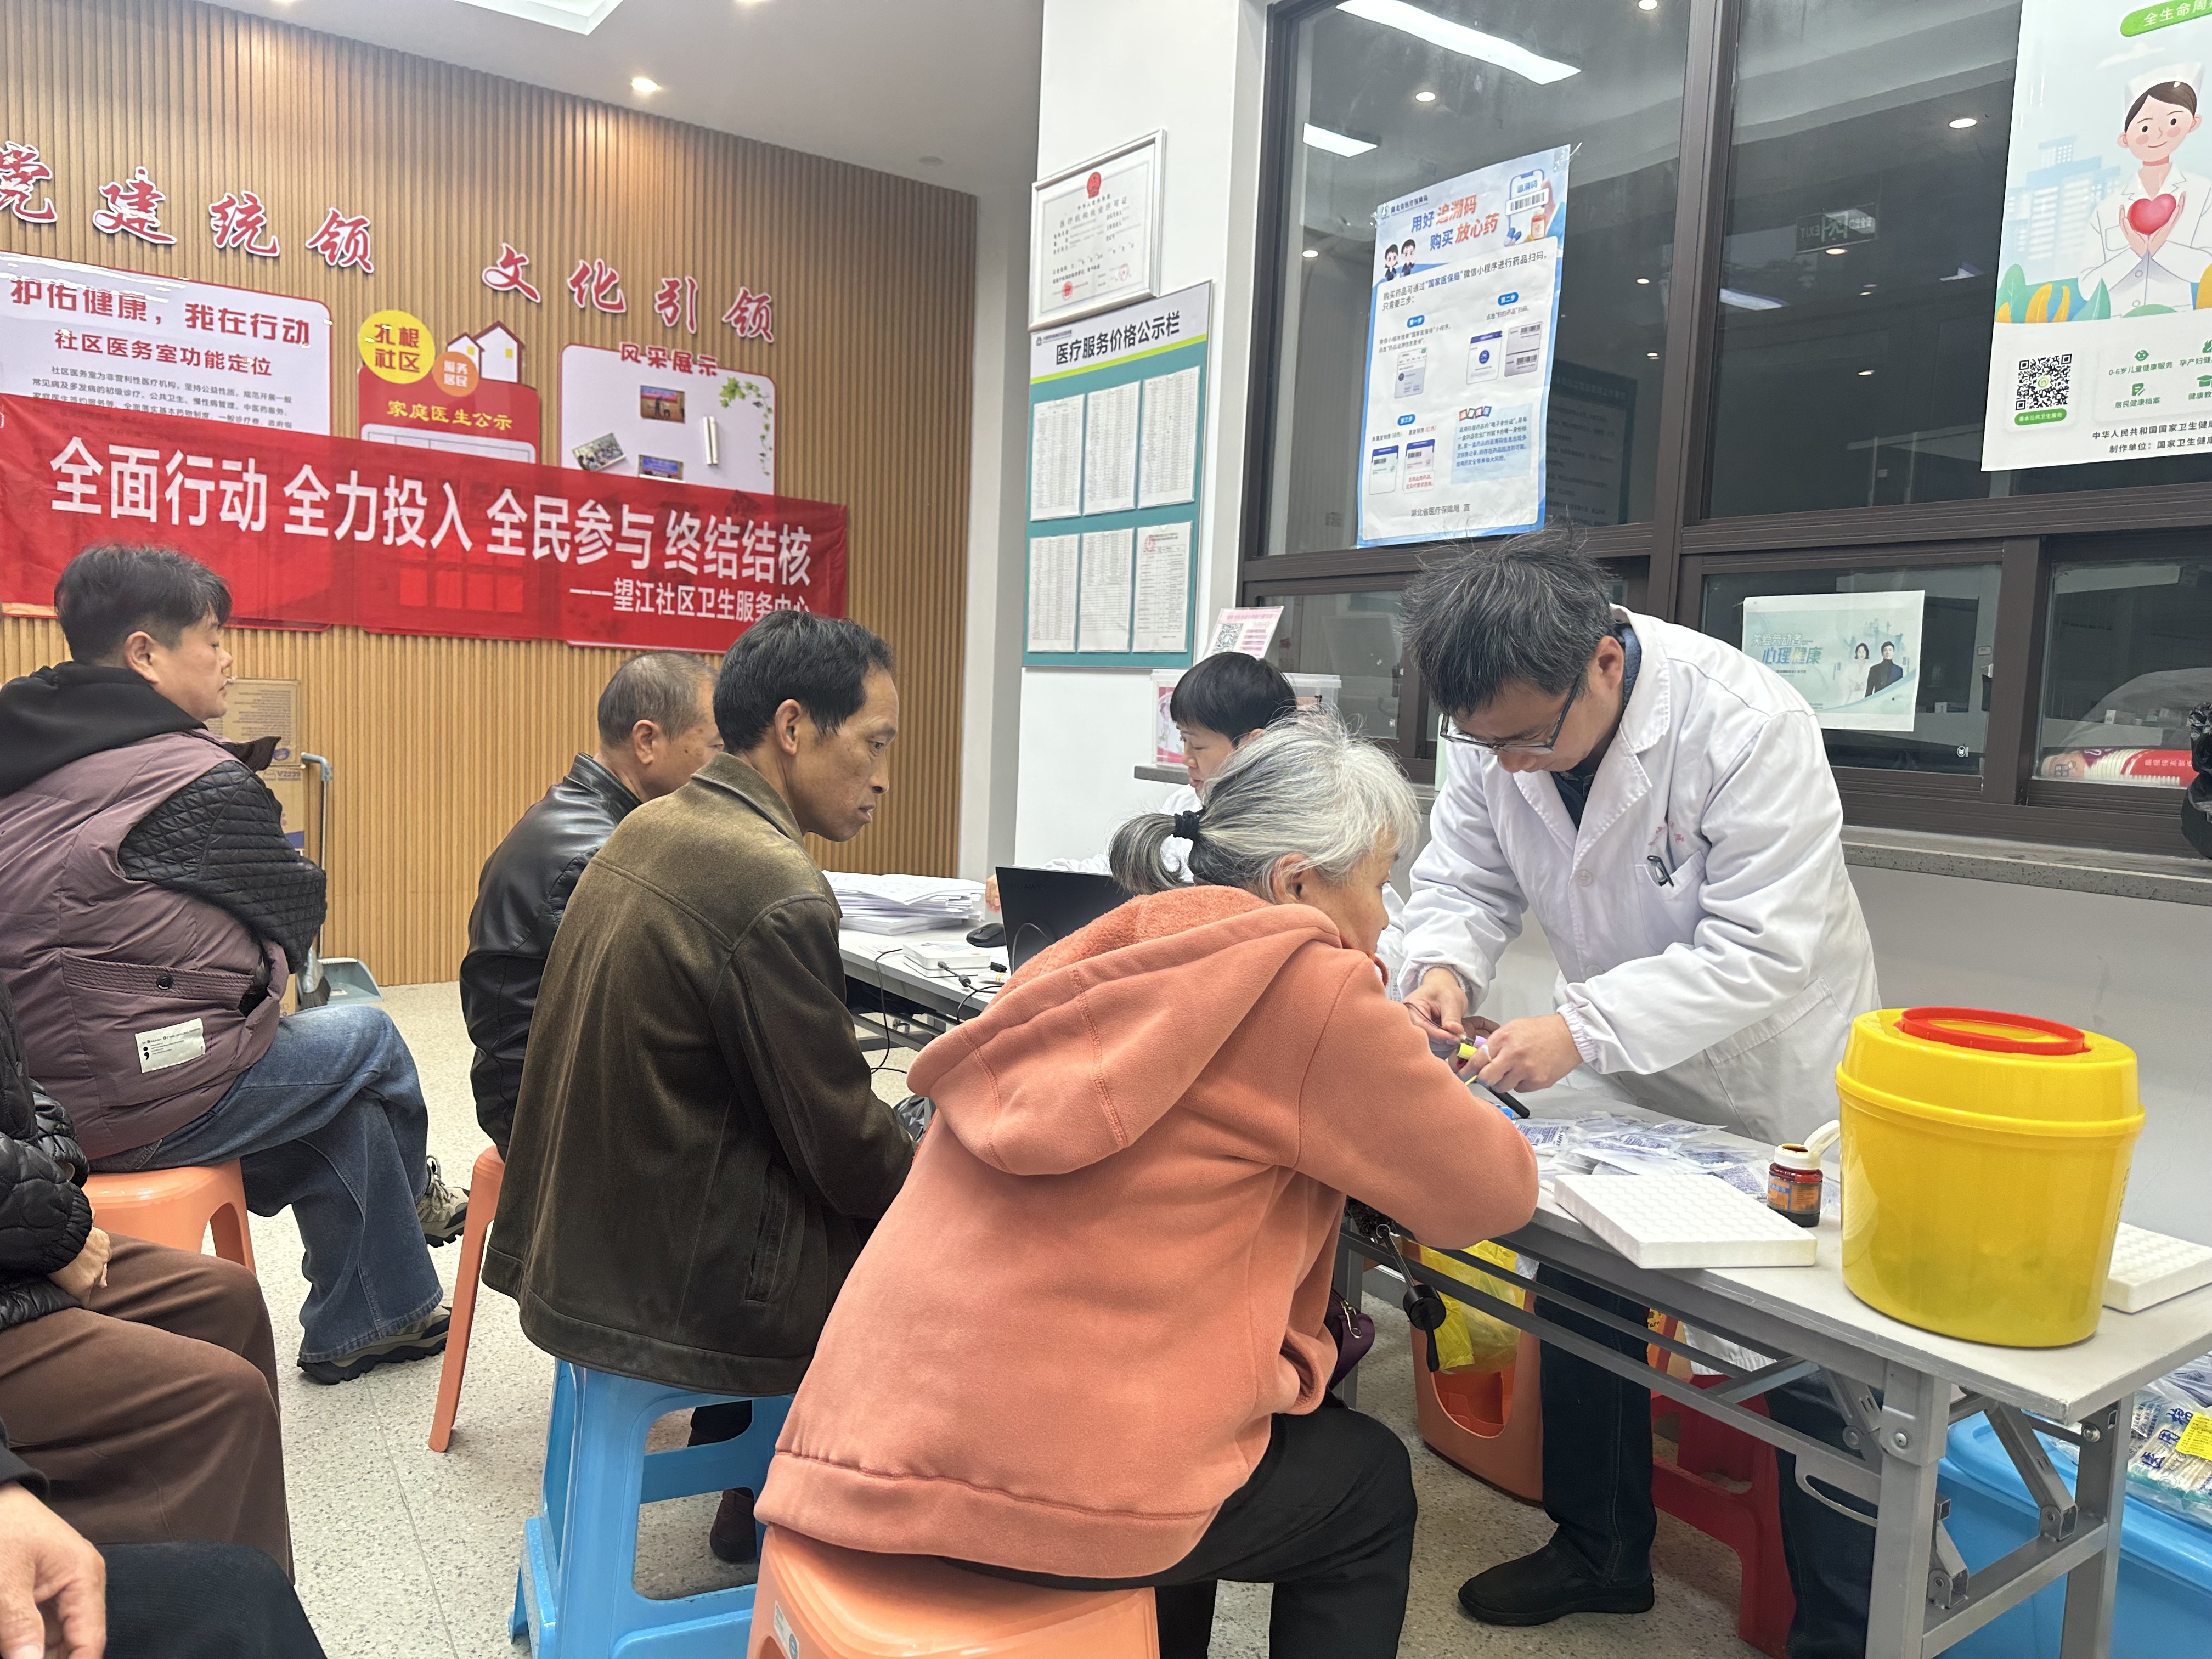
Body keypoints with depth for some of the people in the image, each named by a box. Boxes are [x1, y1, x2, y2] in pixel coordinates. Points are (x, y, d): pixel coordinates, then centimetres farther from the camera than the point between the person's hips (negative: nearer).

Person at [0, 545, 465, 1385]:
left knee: (348, 1096, 20)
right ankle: (416, 1200, 40)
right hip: (146, 1106, -9)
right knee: (369, 1038, 12)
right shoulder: (199, 780, -15)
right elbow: (296, 914, -3)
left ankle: (366, 1322, 31)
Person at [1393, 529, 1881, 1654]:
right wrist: (1444, 967, -29)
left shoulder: (1747, 726, -32)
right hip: (1624, 1079, 6)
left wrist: (1579, 1030, -42)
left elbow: (1758, 951, -34)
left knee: (1811, 1371, 5)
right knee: (1580, 1302, 16)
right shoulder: (1499, 724, -16)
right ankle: (1600, 1553, 39)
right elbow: (1465, 880, -8)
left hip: (1780, 1094, -5)